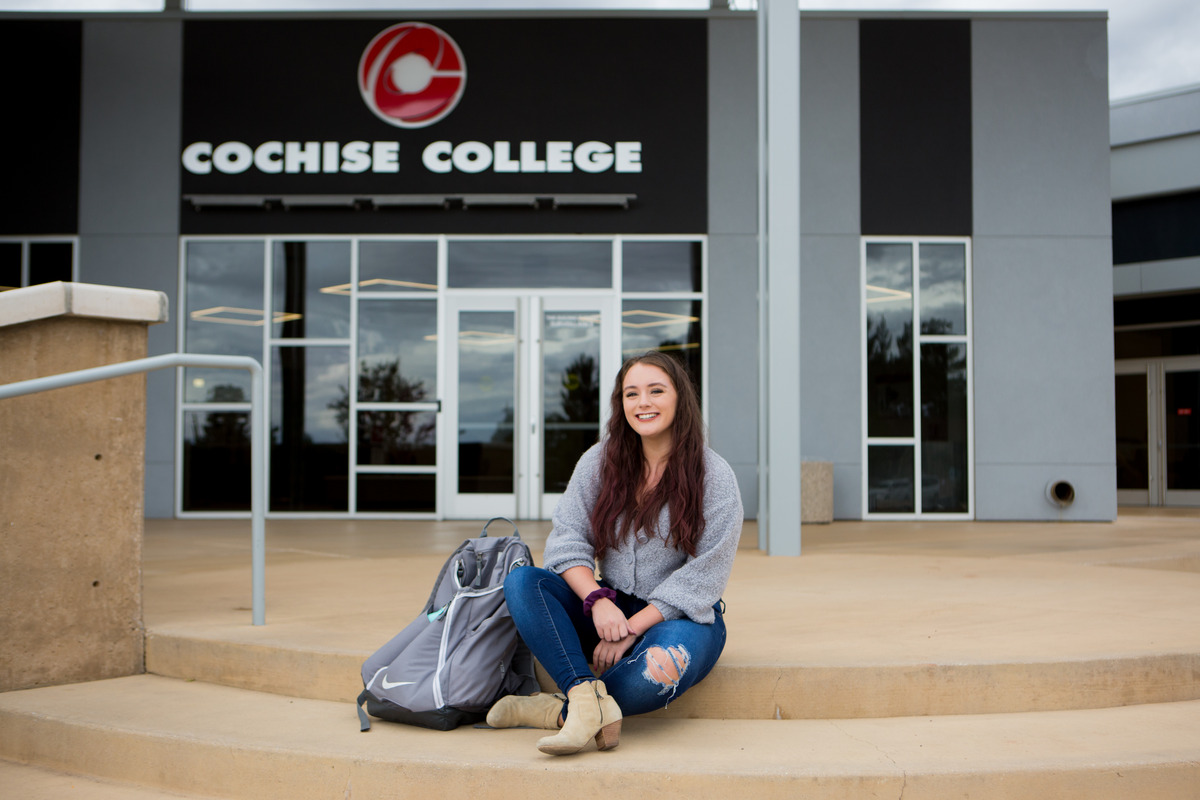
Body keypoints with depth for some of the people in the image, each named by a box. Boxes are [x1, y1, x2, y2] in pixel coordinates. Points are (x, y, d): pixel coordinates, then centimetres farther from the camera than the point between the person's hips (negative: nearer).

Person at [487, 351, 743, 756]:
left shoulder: (714, 476, -7)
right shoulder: (599, 461, 3)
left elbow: (700, 578, -11)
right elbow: (567, 540, -3)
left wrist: (631, 629, -18)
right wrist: (598, 600, -22)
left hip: (683, 615, -4)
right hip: (609, 607, 4)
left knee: (657, 672, -38)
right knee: (521, 581, -20)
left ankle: (560, 711, -15)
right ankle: (589, 696, -34)